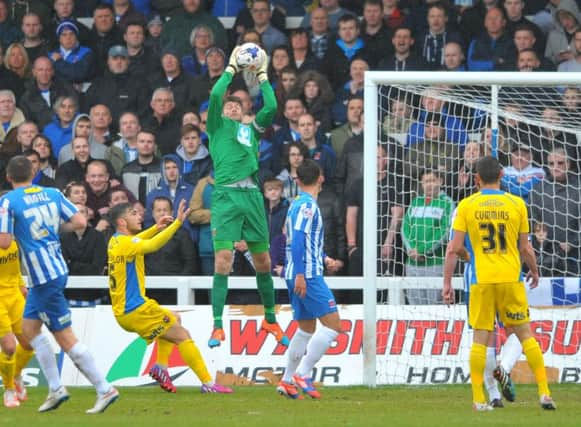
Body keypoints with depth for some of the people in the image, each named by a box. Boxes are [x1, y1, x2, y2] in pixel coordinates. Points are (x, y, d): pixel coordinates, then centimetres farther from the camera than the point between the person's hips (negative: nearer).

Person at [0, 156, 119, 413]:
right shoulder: (52, 194, 7)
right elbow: (80, 221, 2)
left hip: (44, 276, -8)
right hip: (58, 268, 8)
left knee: (65, 338, -2)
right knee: (29, 326, 19)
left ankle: (104, 389, -3)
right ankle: (55, 389, 17)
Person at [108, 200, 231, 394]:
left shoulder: (115, 242, 10)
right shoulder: (125, 243, -17)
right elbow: (152, 246, -35)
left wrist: (156, 228, 18)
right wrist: (177, 223, -39)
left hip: (122, 312, 10)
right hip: (136, 311, -10)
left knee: (174, 319, 28)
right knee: (182, 335, -6)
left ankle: (161, 367, 13)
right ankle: (207, 383, -10)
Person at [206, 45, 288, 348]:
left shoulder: (251, 129, 21)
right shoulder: (217, 126, 13)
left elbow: (271, 107, 8)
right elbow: (215, 95, -2)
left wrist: (262, 76, 14)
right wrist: (231, 68, 7)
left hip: (252, 195, 4)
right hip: (226, 195, -4)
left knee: (263, 261, 7)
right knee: (223, 260, -10)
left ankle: (270, 320, 21)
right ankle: (217, 327, -11)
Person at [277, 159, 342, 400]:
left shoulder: (297, 204, 17)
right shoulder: (308, 205, -12)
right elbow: (297, 239, -21)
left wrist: (323, 259, 38)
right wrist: (300, 274, -25)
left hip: (300, 277, 10)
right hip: (308, 275, -10)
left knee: (306, 328, 15)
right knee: (332, 324, -9)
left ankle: (287, 381, 14)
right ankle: (302, 374, -14)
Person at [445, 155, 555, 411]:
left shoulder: (467, 206, 0)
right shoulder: (516, 204, 0)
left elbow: (456, 248, -2)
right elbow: (525, 248, 3)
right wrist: (534, 271, 22)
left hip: (481, 280, 0)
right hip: (511, 278, 0)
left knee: (480, 339, 4)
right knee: (525, 334, 7)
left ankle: (479, 399, 1)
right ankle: (544, 393, 5)